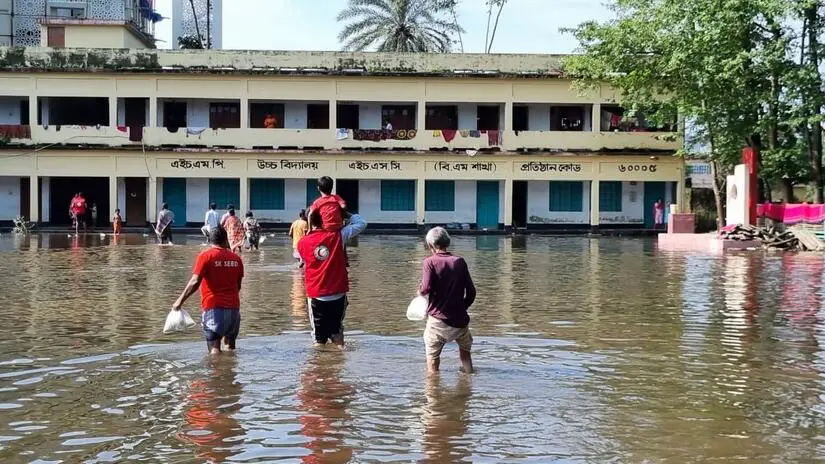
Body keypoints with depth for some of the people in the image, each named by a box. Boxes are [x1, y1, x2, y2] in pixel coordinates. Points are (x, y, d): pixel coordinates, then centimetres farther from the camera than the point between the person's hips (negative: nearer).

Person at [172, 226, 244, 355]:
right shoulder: (236, 258, 8)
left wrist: (180, 300, -9)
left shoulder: (205, 256, -5)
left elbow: (195, 282, -14)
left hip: (213, 307, -4)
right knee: (230, 346, 19)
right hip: (234, 307, 4)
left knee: (214, 348, -7)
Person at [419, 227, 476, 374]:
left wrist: (420, 291, 3)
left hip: (438, 319, -3)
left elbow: (426, 288, -19)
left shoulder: (430, 262, -7)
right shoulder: (460, 261, 3)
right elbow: (471, 291, 3)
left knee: (432, 355, 11)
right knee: (465, 351, 26)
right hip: (459, 319, 3)